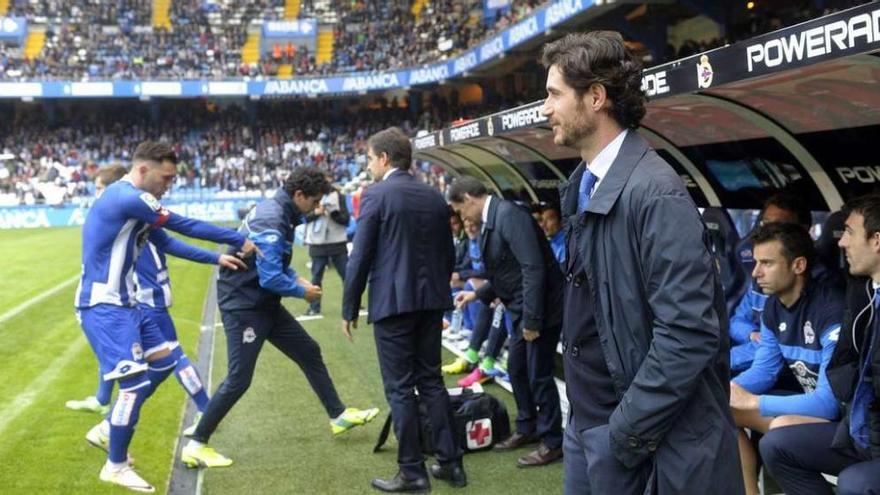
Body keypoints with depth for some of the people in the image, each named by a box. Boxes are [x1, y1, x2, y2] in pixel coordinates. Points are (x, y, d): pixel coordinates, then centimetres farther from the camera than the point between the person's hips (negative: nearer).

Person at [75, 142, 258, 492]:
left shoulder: (134, 203, 12)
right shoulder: (127, 198, -18)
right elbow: (186, 226, -16)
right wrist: (239, 241, -8)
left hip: (122, 303, 10)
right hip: (103, 306, -10)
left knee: (162, 361, 16)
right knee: (136, 381, -11)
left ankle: (112, 426, 26)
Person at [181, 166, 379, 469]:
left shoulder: (280, 212, 7)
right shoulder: (271, 220, -24)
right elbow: (271, 278, -26)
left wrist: (297, 279, 5)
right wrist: (302, 291, -11)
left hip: (263, 303, 10)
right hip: (243, 305, -10)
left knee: (309, 352, 15)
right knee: (239, 379, -8)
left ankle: (338, 415, 28)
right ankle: (196, 445, 4)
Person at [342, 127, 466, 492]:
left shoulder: (377, 195, -9)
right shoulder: (435, 197, 9)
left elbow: (360, 256, -10)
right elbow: (448, 254, 13)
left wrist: (349, 309, -3)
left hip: (393, 302, -6)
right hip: (430, 301, 6)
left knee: (400, 388, 2)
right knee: (431, 380, 15)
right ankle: (451, 462, 18)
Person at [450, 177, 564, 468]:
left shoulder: (508, 215, -21)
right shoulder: (491, 220, 9)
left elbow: (533, 268, -26)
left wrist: (532, 320, -25)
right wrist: (478, 294, 19)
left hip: (541, 307, -10)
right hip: (522, 308, 10)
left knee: (538, 374, 0)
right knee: (516, 369, 18)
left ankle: (552, 442, 14)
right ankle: (527, 428, 35)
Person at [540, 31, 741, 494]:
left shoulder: (654, 191, -20)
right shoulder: (582, 185, 6)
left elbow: (690, 332, -24)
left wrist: (626, 431, -18)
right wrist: (581, 410, 12)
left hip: (647, 428, -7)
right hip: (587, 417, 8)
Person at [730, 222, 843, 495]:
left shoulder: (832, 312, -27)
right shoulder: (774, 304, -1)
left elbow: (830, 402, -31)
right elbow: (763, 370, 8)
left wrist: (752, 402, -26)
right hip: (808, 402, 9)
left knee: (783, 428, -35)